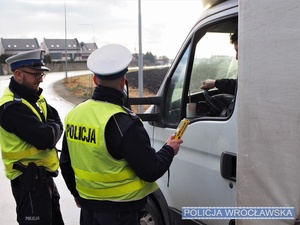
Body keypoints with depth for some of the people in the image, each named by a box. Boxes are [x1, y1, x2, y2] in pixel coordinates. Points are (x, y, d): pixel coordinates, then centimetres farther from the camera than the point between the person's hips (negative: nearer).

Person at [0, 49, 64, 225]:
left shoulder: (34, 96, 7)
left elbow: (57, 123, 3)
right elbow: (45, 139, -29)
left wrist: (50, 129, -16)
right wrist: (52, 128, -9)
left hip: (43, 174, 9)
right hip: (28, 179, -9)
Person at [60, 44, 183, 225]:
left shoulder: (74, 114, -2)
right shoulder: (123, 122, -24)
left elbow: (66, 164, 9)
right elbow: (151, 171, -19)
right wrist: (169, 150, 0)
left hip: (88, 206, 6)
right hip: (120, 210, -6)